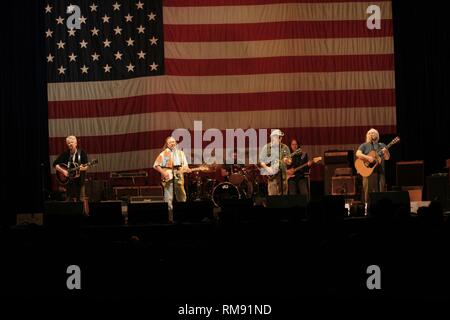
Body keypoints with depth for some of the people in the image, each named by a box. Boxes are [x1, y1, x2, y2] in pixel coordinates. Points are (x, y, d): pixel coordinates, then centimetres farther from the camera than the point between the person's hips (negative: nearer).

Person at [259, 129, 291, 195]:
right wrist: (267, 168, -13)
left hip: (282, 174, 3)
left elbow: (289, 162, 14)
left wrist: (287, 160, -9)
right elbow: (261, 161, 3)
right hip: (271, 175, -3)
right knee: (272, 195, -11)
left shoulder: (285, 148, 11)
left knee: (283, 194, 1)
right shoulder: (266, 148, 2)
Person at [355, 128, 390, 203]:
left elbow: (387, 158, 12)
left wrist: (386, 152, -11)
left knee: (382, 190, -4)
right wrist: (368, 158, -19)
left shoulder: (382, 145, 17)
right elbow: (358, 154, -5)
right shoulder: (364, 145, 10)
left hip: (380, 171, 2)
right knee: (369, 191, -6)